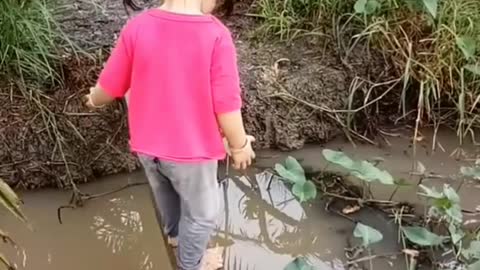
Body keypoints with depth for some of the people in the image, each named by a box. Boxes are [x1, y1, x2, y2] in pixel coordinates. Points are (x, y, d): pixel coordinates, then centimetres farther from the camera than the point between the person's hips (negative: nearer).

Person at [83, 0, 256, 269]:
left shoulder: (137, 27, -13)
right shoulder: (215, 35, -24)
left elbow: (110, 87, -3)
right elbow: (226, 107, -22)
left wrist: (94, 99, 19)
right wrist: (239, 145, -4)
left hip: (148, 144, 5)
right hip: (191, 149, -4)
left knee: (165, 192, 33)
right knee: (201, 214, 21)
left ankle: (174, 230, 59)